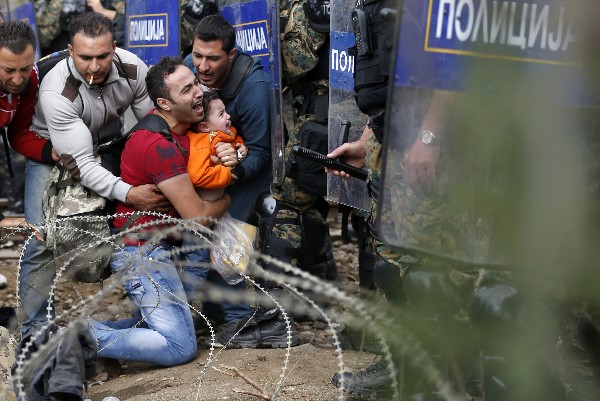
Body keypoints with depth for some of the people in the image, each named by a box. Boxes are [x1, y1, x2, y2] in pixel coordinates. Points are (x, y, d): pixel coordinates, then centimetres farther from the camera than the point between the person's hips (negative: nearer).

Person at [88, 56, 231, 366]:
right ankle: (87, 339, -9)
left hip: (151, 245, 10)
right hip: (142, 252, -10)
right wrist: (229, 198, -2)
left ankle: (91, 328, 10)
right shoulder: (160, 146, -25)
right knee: (180, 346, -9)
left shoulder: (181, 125, 3)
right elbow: (198, 217, -21)